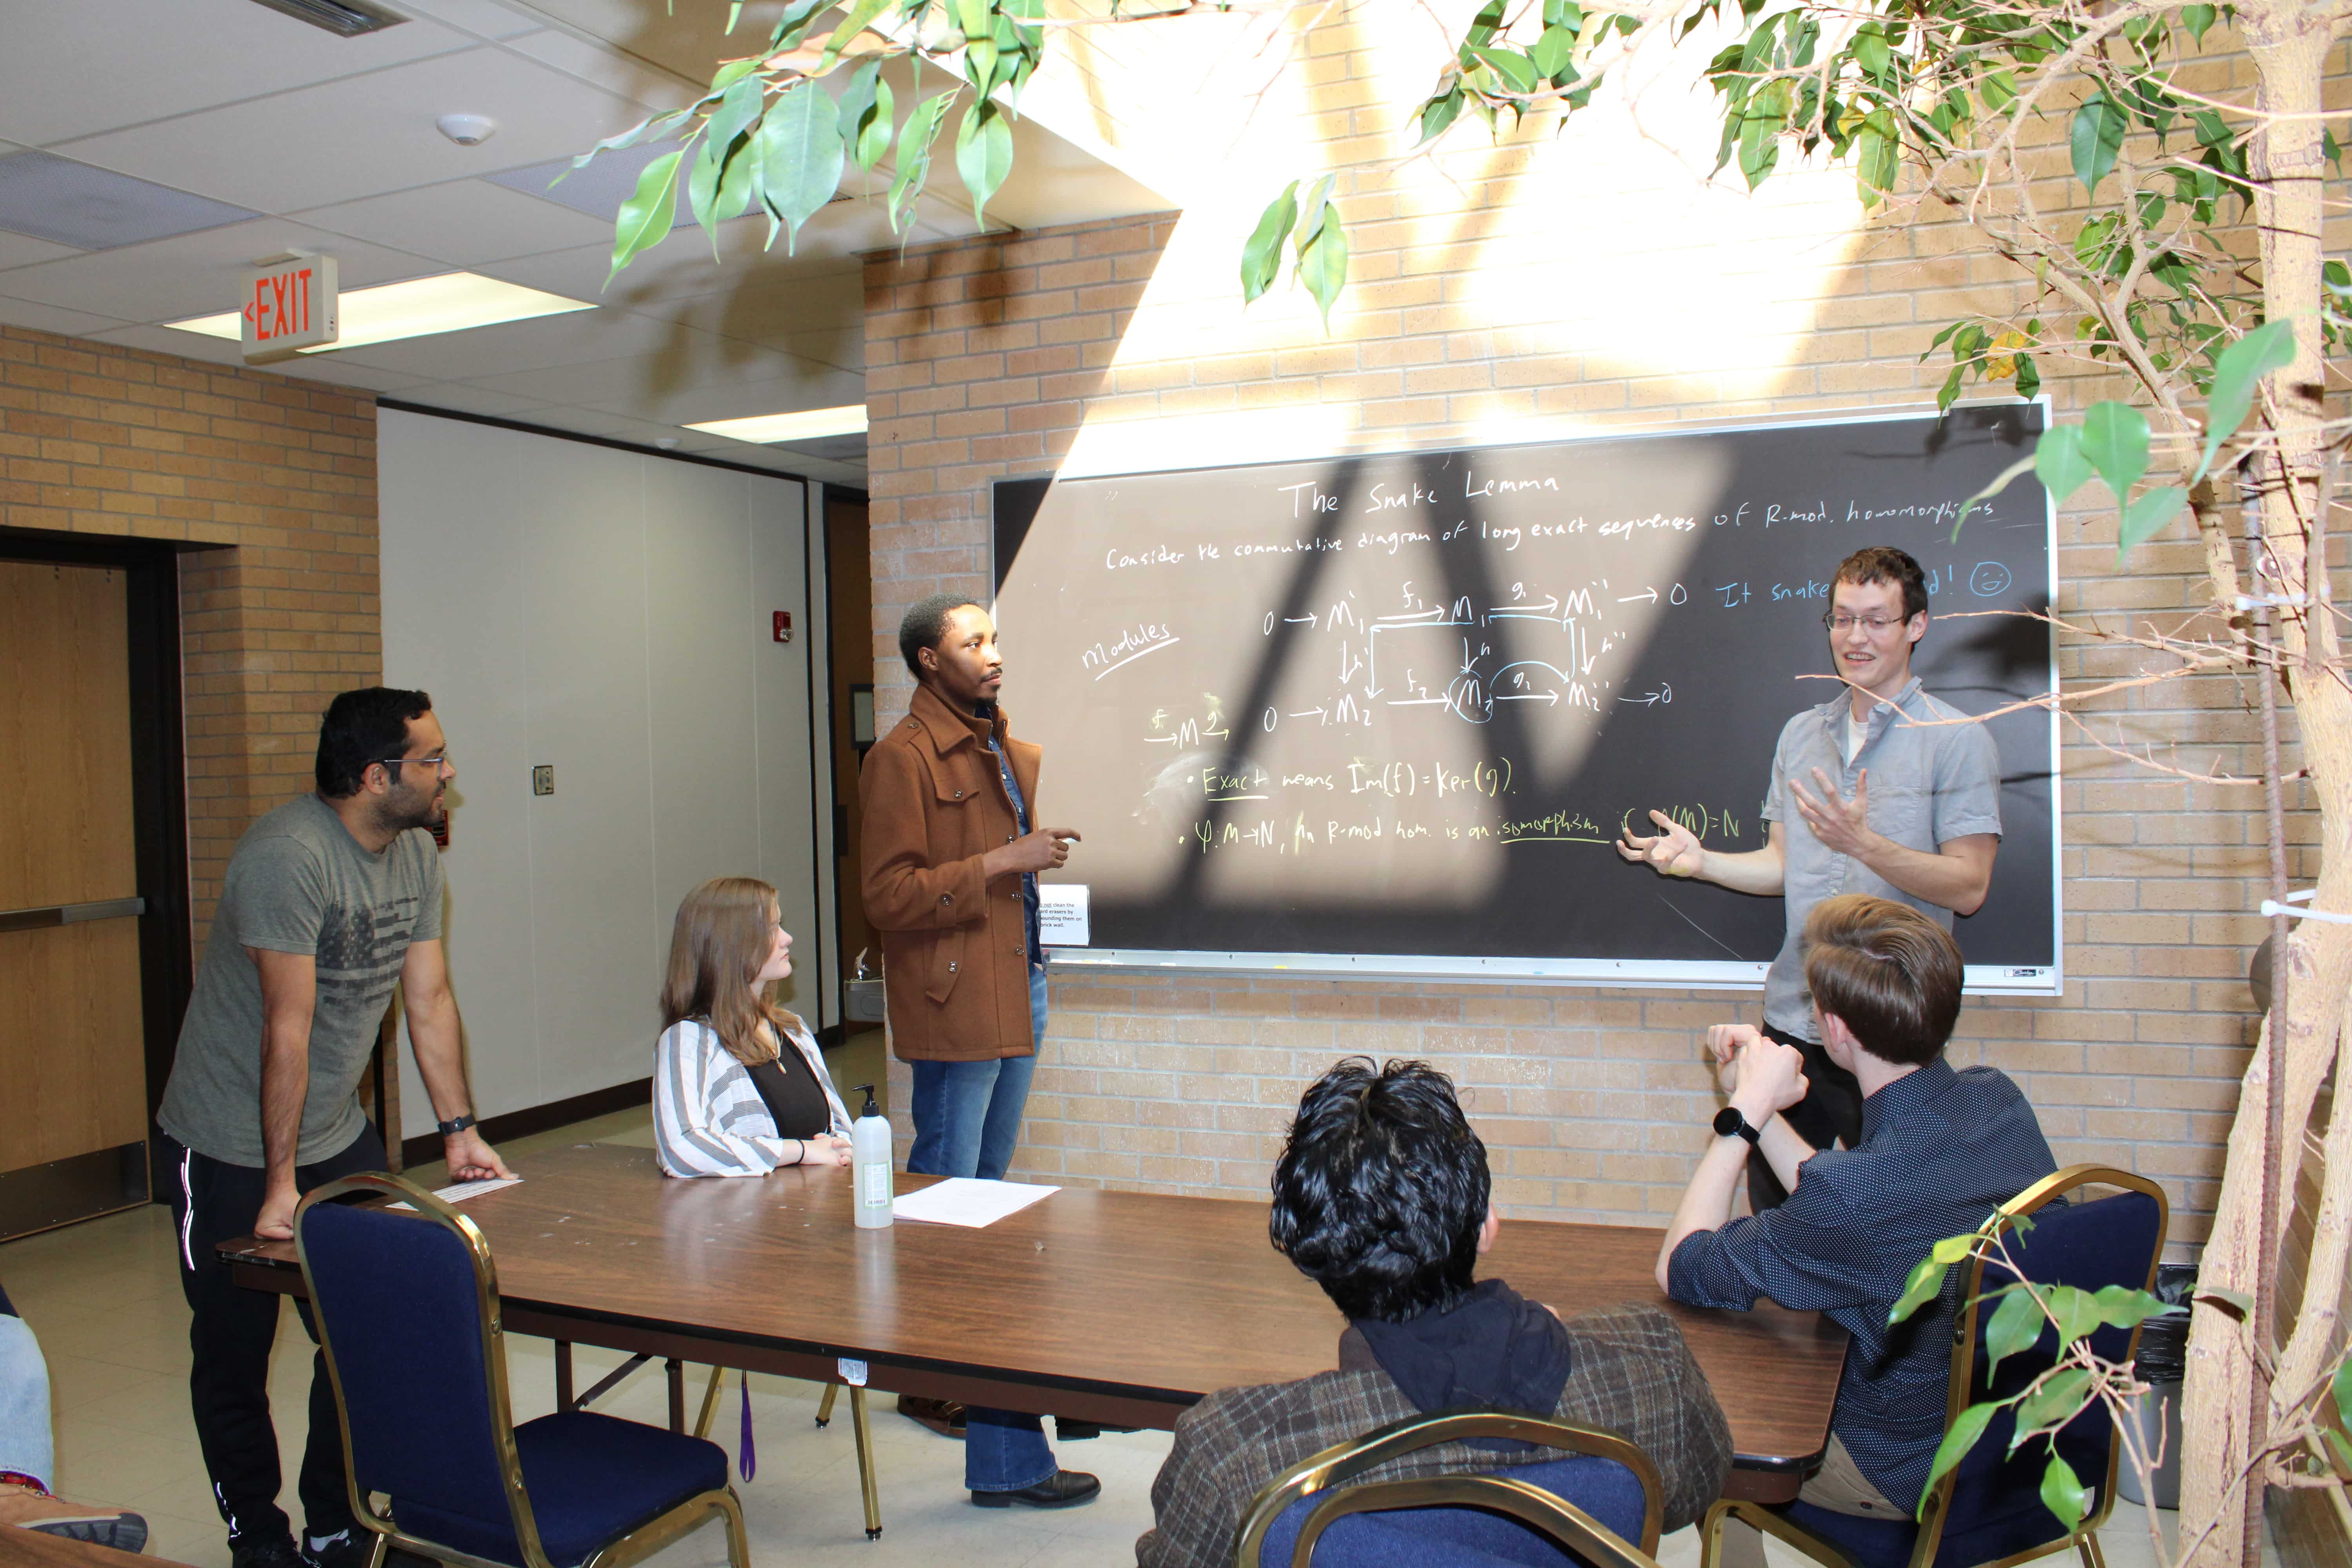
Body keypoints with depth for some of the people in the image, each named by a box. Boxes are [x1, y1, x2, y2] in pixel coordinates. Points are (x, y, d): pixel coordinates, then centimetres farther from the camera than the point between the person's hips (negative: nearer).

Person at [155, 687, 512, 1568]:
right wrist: (280, 1183, -23)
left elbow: (430, 999, 4)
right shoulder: (289, 857, -26)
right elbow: (289, 1030, -26)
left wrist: (460, 1130, 3)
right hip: (231, 1145, -7)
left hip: (338, 1134, 7)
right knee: (234, 1353, 6)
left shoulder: (415, 853, -1)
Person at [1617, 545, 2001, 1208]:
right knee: (1774, 1211, 11)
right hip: (1794, 1020, 5)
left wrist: (1865, 843, -24)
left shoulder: (1956, 741, -5)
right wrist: (1702, 861, -1)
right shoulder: (1801, 734, 13)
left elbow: (1968, 887, -11)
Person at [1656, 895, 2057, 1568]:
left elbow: (1679, 1271, -21)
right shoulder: (1998, 1100, -12)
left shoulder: (1860, 1187, -36)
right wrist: (1763, 1107, 2)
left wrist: (1743, 1112, -17)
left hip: (1916, 1477, -7)